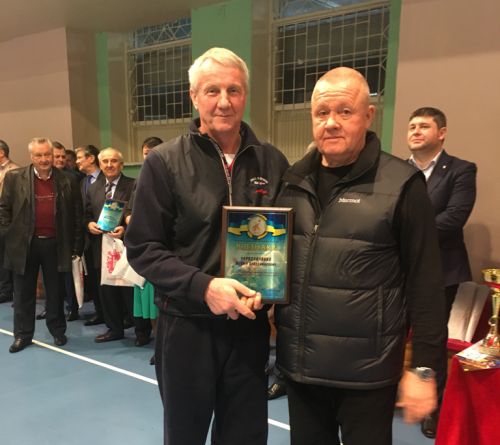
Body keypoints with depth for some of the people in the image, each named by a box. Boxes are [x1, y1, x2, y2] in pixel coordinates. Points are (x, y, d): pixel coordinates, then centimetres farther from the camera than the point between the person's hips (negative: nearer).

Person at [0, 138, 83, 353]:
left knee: (56, 291, 12)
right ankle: (22, 334, 24)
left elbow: (77, 215, 2)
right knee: (24, 292, 11)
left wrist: (77, 246, 0)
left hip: (56, 244, 0)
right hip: (24, 244, 0)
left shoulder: (67, 180, 0)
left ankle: (58, 331, 26)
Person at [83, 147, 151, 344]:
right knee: (107, 291, 13)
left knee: (131, 291, 2)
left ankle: (143, 331, 18)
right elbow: (87, 215, 16)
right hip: (102, 247, 6)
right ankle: (114, 329, 29)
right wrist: (89, 224, -5)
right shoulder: (93, 189, 13)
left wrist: (125, 229, -24)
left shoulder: (133, 186, -6)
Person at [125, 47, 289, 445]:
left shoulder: (272, 162, 2)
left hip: (250, 326, 2)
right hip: (186, 325, -1)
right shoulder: (164, 162, -6)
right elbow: (143, 248, -7)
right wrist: (203, 286, -19)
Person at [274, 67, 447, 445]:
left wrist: (424, 367, -9)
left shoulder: (401, 184, -9)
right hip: (298, 364, 5)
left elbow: (425, 282, -9)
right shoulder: (293, 180, 5)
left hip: (366, 372, -4)